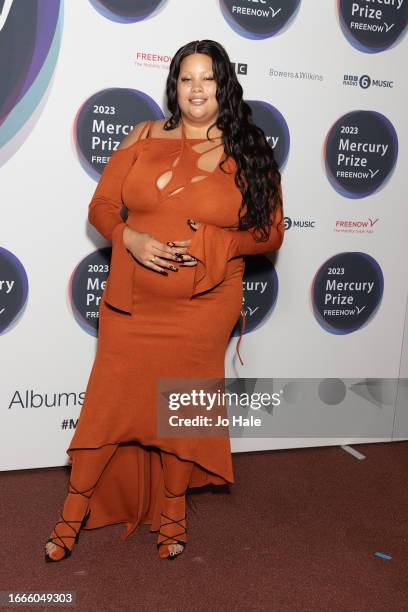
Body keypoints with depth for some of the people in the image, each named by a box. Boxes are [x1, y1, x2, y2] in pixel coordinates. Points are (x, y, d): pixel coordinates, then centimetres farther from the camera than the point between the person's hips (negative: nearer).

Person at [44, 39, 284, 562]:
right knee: (108, 401, 8)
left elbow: (270, 232, 0)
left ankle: (172, 511, 34)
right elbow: (101, 206, 4)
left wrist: (210, 244, -15)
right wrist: (131, 238, -16)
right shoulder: (145, 137, 4)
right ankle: (76, 510, 29)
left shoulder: (248, 154, 1)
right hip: (130, 304, 1)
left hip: (202, 309, -1)